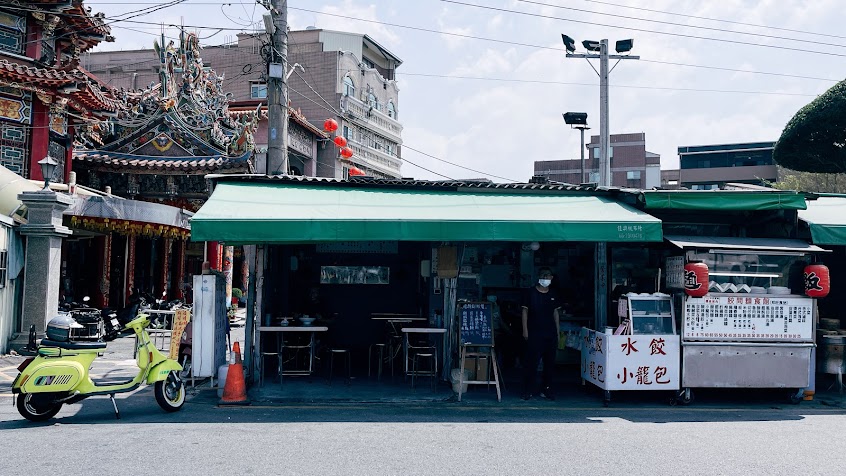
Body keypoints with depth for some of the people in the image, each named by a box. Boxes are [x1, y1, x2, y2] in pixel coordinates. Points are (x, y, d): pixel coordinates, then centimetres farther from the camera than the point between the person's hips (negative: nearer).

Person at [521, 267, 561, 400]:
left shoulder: (552, 295, 11)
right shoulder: (531, 292, -1)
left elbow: (556, 313, 15)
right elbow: (525, 311, -1)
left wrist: (557, 331, 10)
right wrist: (525, 330, -7)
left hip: (550, 334, 4)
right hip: (534, 333, -4)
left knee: (550, 363, 6)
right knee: (531, 362, -5)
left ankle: (546, 390, 16)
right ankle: (527, 391, 3)